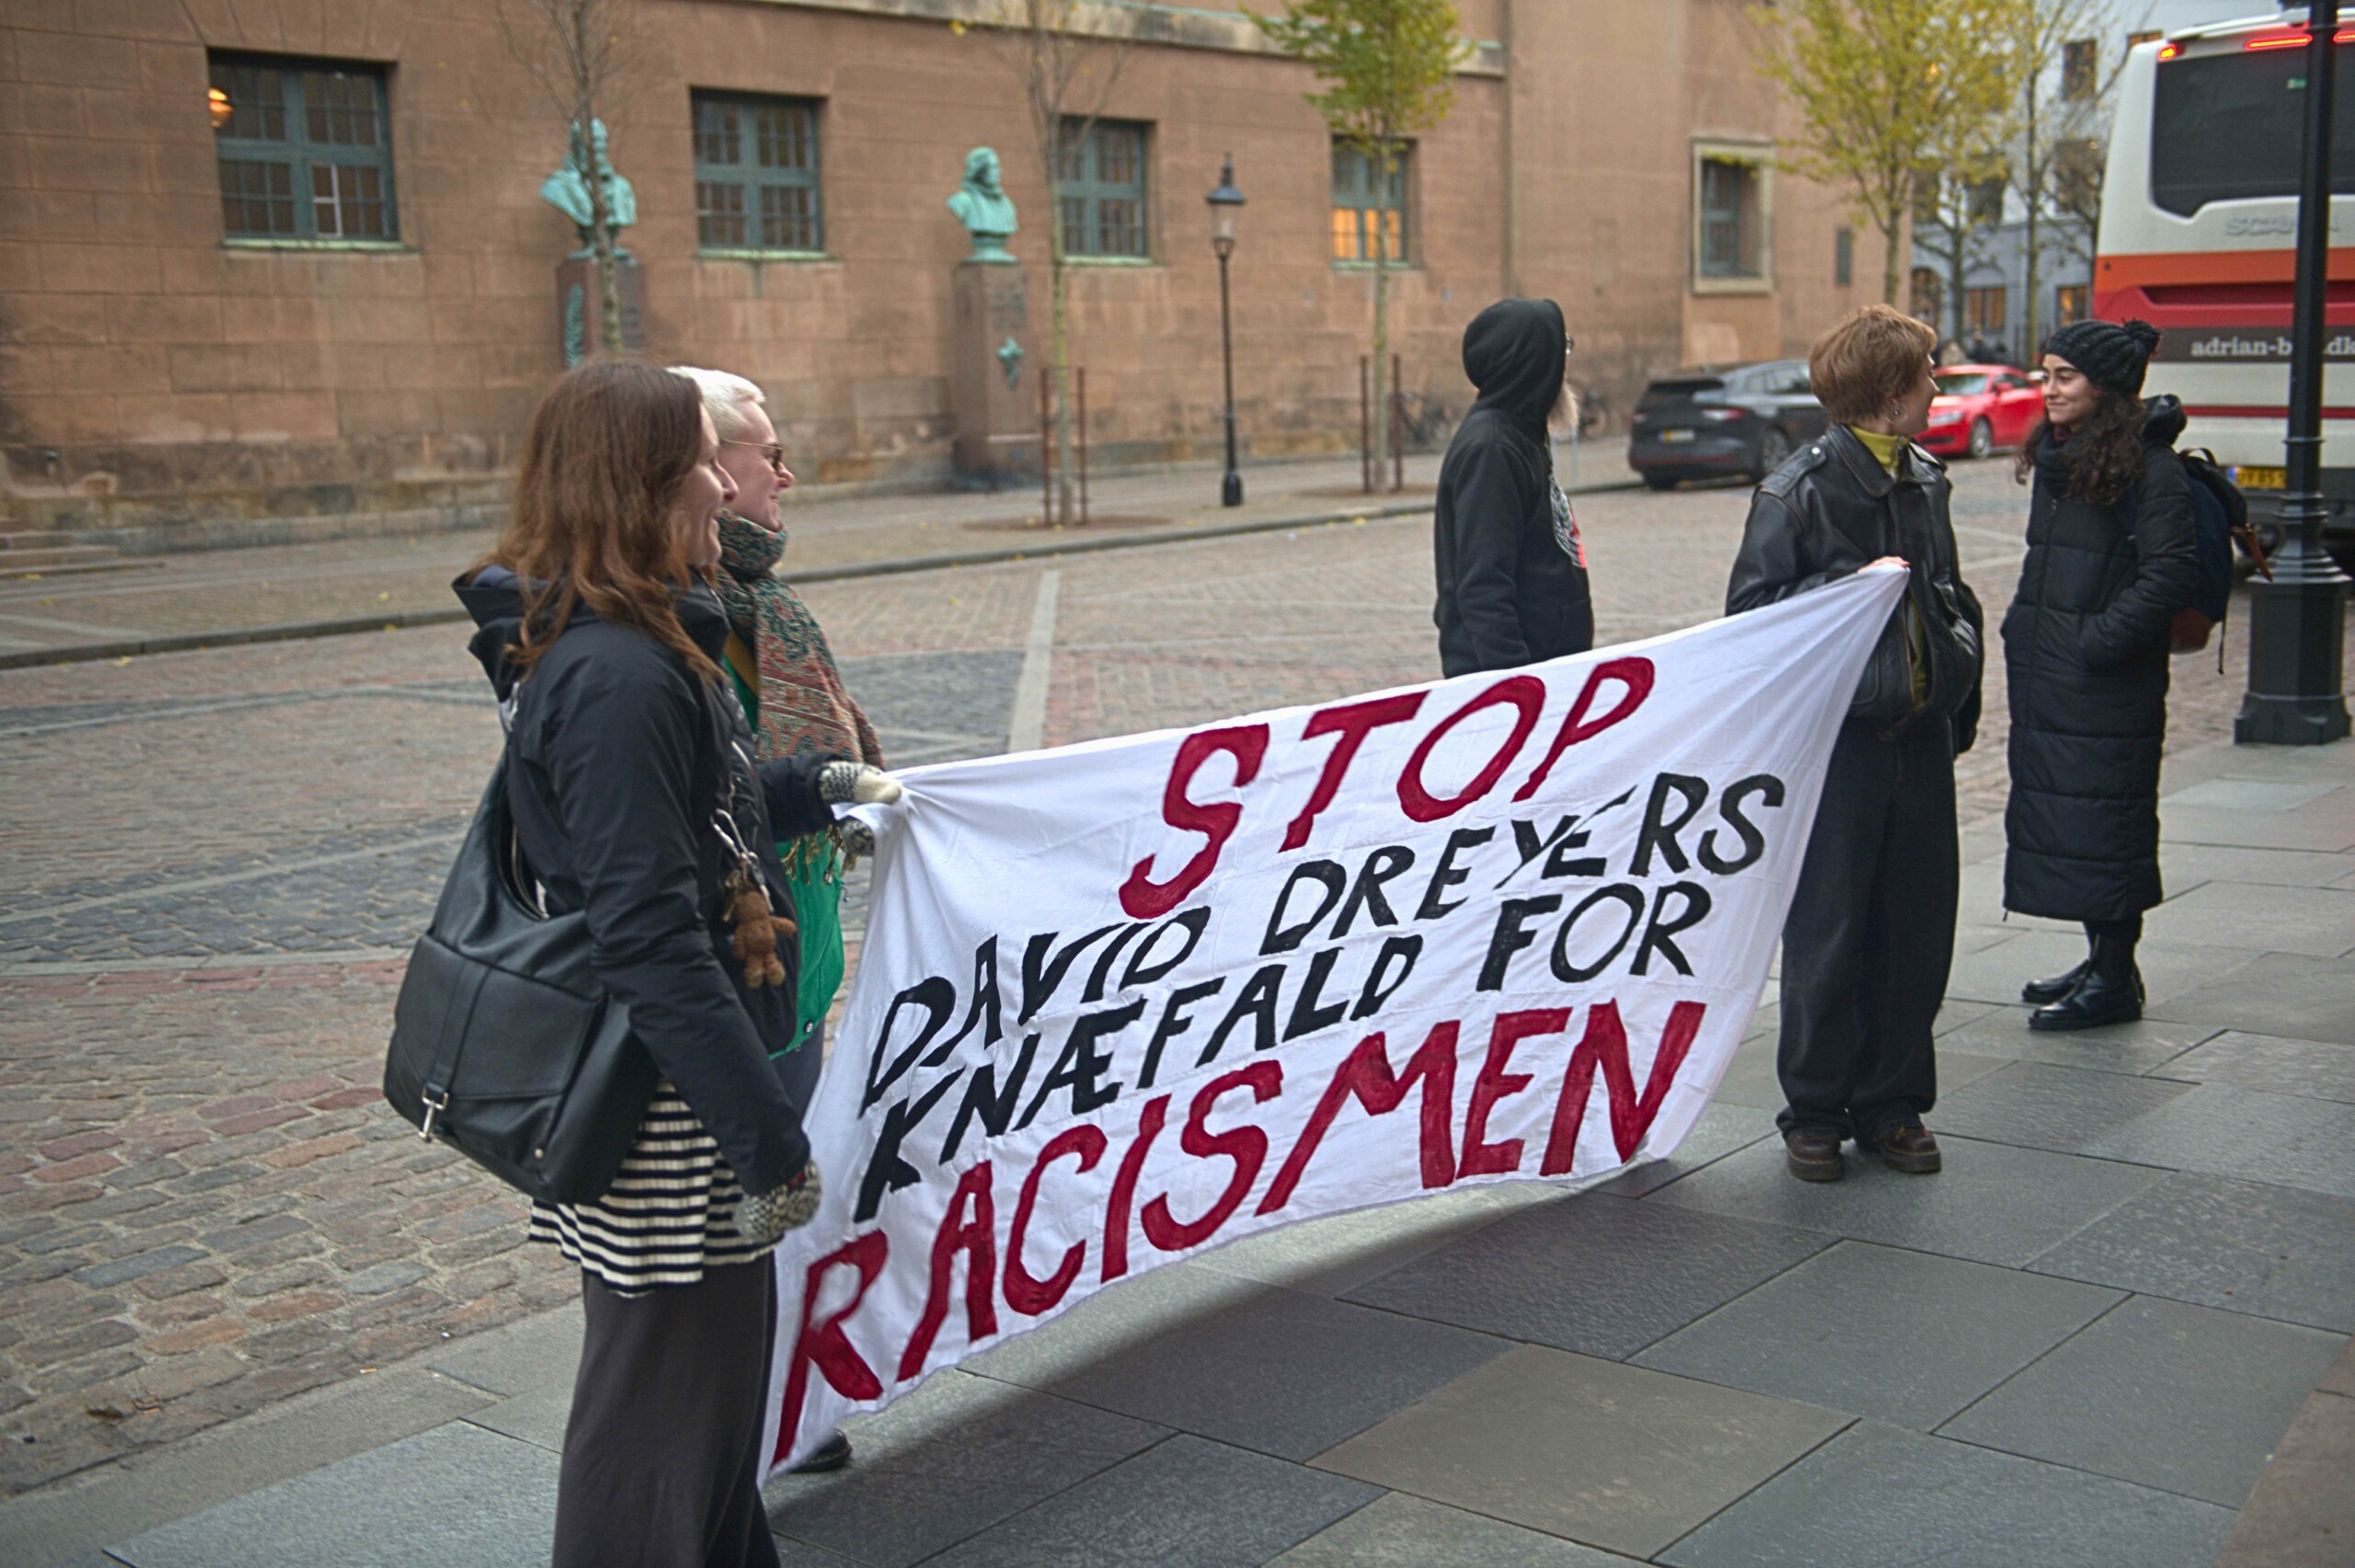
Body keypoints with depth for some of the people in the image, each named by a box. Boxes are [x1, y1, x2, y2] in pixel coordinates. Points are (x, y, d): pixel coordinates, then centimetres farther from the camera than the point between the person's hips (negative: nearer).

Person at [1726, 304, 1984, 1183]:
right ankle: (1815, 1113, 14)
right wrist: (1857, 588, -17)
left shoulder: (1924, 481, 12)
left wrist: (1956, 690, 12)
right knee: (1828, 933, 1)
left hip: (1920, 739, 6)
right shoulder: (1798, 491, -9)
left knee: (1917, 929, 8)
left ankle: (1892, 1105, 21)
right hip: (1840, 740, -6)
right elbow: (1751, 613, -10)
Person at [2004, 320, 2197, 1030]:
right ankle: (2102, 962, 26)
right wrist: (2022, 626, 13)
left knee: (2103, 823, -3)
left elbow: (2171, 574, -17)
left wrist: (2100, 640, -19)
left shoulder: (2150, 467, -13)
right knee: (2061, 812, 13)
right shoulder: (2055, 455, 13)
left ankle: (2115, 983, 7)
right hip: (2044, 674, 9)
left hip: (2106, 682, -9)